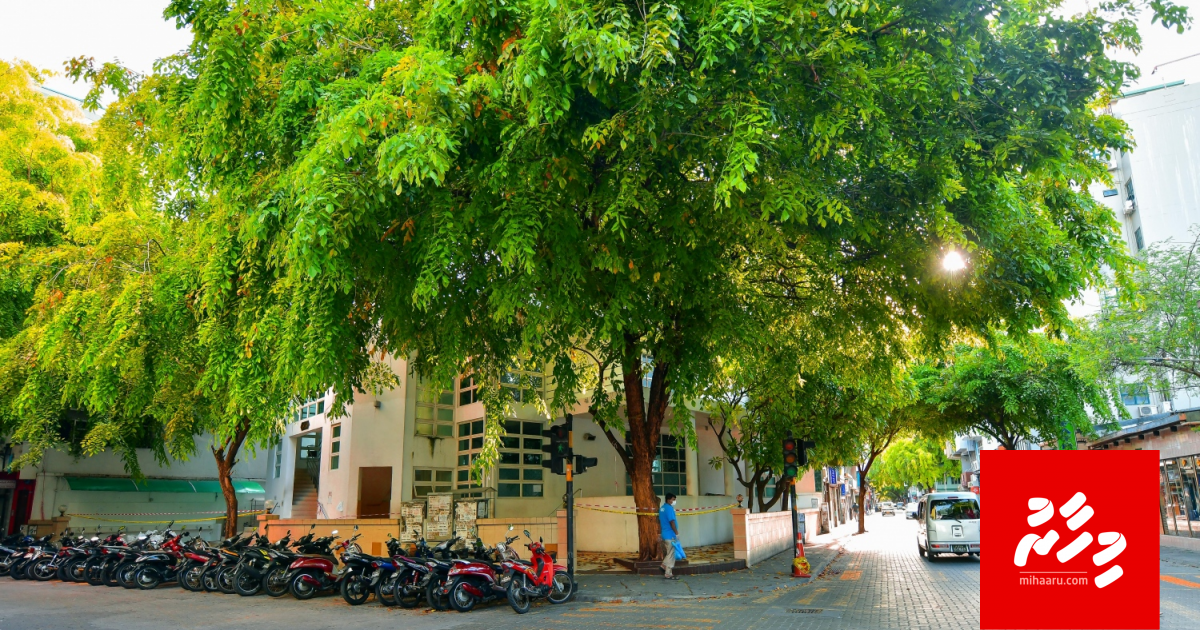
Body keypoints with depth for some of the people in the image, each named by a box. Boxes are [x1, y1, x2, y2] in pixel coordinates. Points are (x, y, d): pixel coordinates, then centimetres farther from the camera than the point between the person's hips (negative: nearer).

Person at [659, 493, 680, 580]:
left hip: (664, 534, 9)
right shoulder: (669, 508, -16)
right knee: (671, 554, -3)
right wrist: (677, 533, -14)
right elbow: (672, 522, -20)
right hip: (670, 535, -9)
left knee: (666, 553, 19)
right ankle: (668, 574, -1)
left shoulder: (662, 508, 13)